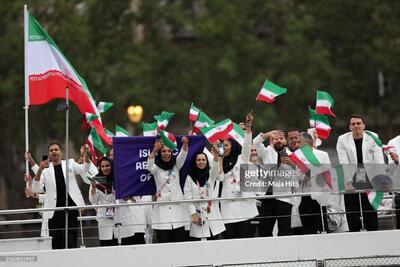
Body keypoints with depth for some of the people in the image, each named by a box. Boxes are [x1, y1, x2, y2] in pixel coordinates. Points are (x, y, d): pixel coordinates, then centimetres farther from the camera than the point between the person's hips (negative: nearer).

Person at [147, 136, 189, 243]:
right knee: (164, 245, -6)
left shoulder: (176, 166, 10)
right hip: (162, 210, -2)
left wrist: (185, 144, -30)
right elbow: (149, 166, -18)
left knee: (179, 243, 0)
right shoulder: (156, 168, 4)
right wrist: (154, 150, -36)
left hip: (178, 209, 2)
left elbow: (183, 154, -7)